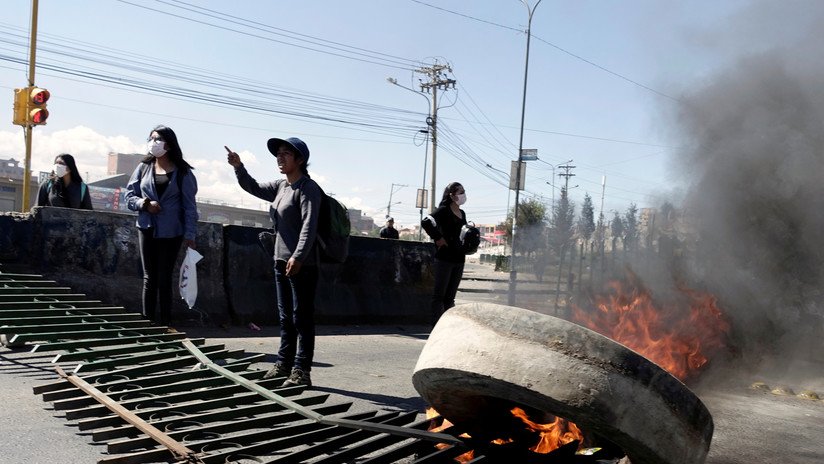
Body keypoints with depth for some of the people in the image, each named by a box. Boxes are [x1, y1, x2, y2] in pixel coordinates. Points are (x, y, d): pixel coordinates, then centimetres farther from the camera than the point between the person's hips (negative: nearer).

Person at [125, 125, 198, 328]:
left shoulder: (182, 172, -2)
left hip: (171, 233, -2)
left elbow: (189, 205, -3)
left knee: (164, 279, 2)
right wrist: (145, 204, -13)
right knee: (149, 278, 5)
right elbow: (129, 196, 8)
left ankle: (166, 323, 10)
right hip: (147, 229, 2)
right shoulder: (143, 167, 5)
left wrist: (190, 235, -10)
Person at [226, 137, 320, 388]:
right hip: (281, 261, 9)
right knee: (285, 317, 15)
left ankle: (301, 370, 1)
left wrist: (298, 257, -27)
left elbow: (309, 225, -19)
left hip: (302, 264, -9)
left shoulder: (308, 188, -10)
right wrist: (238, 167, 5)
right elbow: (253, 188, 22)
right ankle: (284, 363, 24)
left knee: (302, 317, -3)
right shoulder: (280, 186, 14)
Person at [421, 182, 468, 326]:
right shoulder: (443, 210, -7)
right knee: (439, 295, -3)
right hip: (444, 258, -7)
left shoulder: (462, 214, 16)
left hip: (459, 259, 7)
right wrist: (438, 238, -18)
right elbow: (425, 222, -21)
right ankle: (435, 324, -1)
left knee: (450, 297, 10)